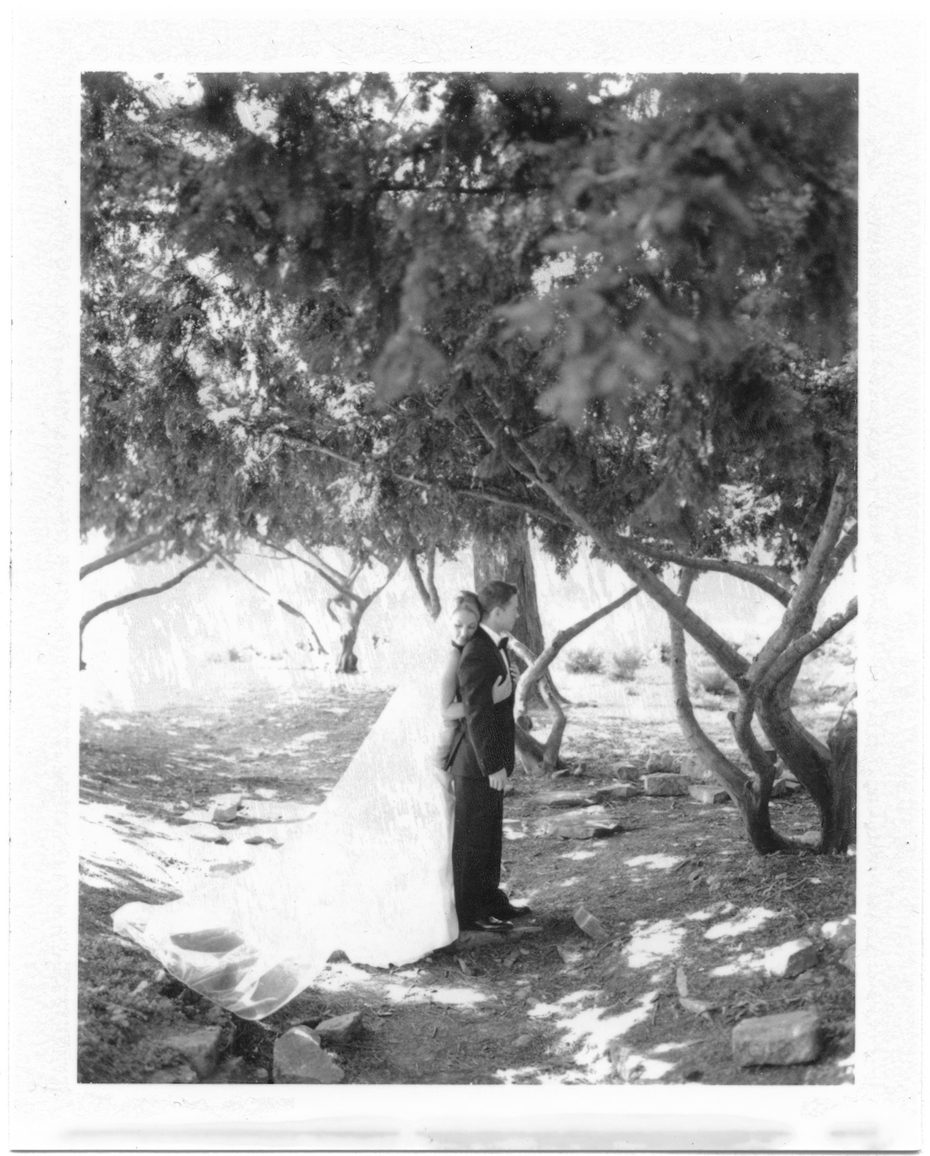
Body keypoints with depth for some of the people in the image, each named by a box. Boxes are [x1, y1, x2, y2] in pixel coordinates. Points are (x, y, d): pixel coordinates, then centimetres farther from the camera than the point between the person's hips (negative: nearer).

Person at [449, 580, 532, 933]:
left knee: (490, 834, 19)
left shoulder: (493, 646, 8)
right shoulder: (476, 654, -23)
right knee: (471, 838, 1)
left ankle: (488, 900, 31)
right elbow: (477, 715, -25)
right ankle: (467, 913, 11)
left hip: (490, 759, 10)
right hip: (477, 763, -10)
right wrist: (494, 766, -23)